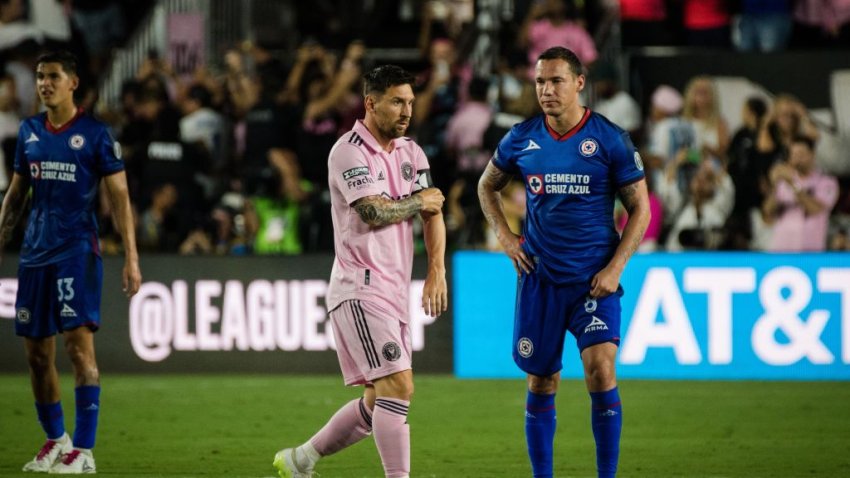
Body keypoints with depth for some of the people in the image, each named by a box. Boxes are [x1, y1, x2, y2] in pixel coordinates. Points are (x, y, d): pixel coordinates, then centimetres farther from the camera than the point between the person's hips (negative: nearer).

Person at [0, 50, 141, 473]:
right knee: (37, 352, 8)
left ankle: (83, 451, -15)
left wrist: (131, 258, -10)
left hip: (77, 250, -6)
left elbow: (119, 197, -4)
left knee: (79, 343, -15)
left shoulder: (95, 134, -4)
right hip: (35, 252, 6)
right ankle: (55, 439, 24)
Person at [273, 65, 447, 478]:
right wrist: (418, 202, -4)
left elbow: (432, 212, 9)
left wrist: (436, 271, -4)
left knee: (379, 402, 11)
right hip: (360, 287, -8)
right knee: (398, 386, -18)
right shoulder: (350, 151, -10)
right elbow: (374, 212, -21)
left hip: (394, 289, 8)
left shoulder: (411, 152, 14)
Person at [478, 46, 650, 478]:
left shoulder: (610, 139, -5)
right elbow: (487, 186, 22)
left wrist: (615, 268, -9)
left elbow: (640, 208, 0)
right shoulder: (522, 139, 3)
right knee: (541, 383, 7)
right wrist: (504, 235, 6)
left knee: (601, 371, -17)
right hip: (540, 277, 3)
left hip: (594, 279, -3)